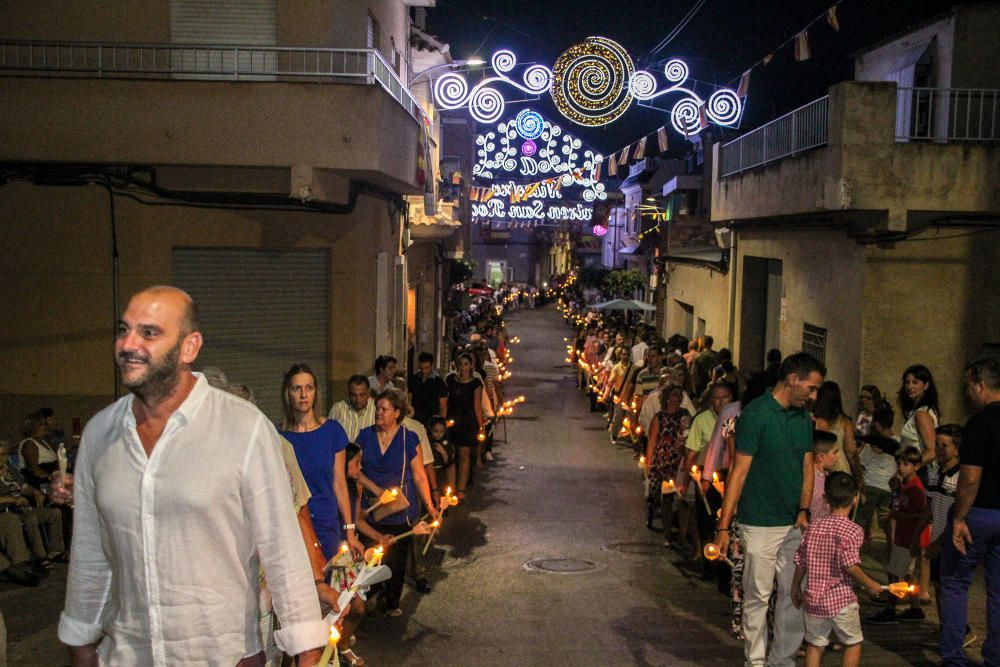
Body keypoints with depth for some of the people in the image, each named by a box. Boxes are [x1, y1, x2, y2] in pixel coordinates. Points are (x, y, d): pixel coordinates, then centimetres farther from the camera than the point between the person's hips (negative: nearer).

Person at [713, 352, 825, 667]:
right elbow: (739, 471, -16)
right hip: (761, 523, -6)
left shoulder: (803, 417, 7)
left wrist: (804, 510, -3)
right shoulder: (756, 413, -14)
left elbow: (807, 466, 11)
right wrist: (723, 526, -17)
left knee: (794, 594, 11)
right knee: (758, 596, 5)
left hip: (794, 523, 6)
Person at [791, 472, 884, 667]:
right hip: (841, 600, -4)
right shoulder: (852, 530, -12)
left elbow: (800, 561, 5)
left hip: (813, 598, 4)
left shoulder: (814, 526, 3)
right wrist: (870, 584, -6)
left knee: (815, 644, 14)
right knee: (853, 643, 15)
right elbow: (850, 566, -21)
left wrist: (795, 587, 16)